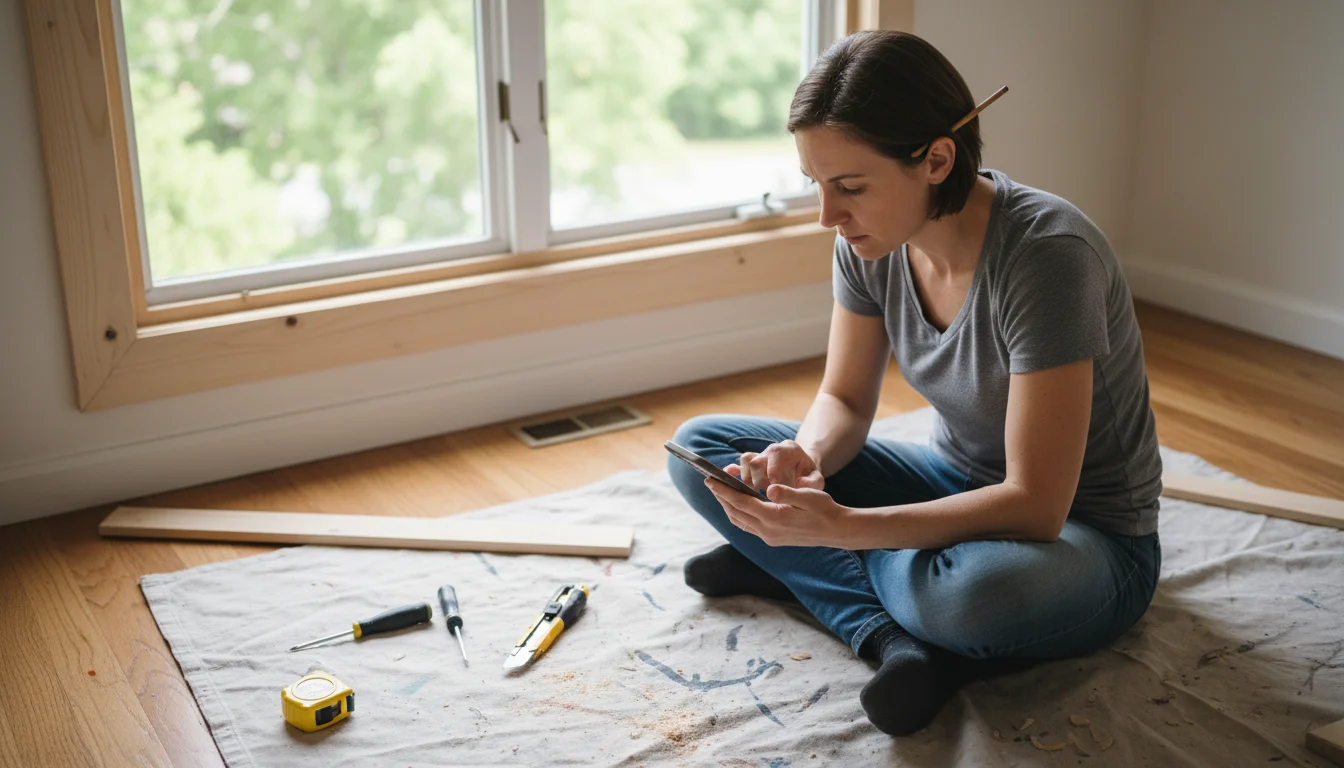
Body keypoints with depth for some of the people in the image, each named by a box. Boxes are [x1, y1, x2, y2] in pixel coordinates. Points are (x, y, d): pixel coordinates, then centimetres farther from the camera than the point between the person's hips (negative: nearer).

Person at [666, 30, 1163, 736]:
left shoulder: (1046, 254, -30)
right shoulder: (871, 242, -10)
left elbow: (1035, 507, -31)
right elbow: (844, 400, 1)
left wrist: (838, 527, -38)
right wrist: (808, 456, -23)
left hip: (1085, 536, -6)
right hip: (959, 484, 7)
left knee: (971, 591, -43)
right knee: (698, 447, -6)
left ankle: (795, 570, -10)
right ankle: (899, 640, -17)